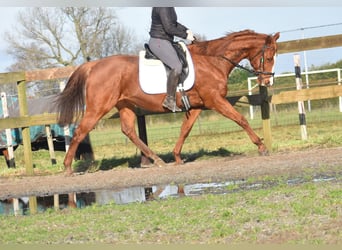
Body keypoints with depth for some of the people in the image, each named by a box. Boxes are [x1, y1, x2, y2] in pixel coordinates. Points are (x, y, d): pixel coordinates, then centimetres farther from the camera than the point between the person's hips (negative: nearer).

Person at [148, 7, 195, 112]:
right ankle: (169, 100, -16)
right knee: (177, 67, -25)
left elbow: (173, 22, 24)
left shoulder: (170, 7, 11)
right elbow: (169, 28, -25)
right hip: (159, 43, -12)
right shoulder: (163, 8, -21)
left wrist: (186, 30, 8)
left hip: (165, 42, 12)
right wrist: (185, 36, -14)